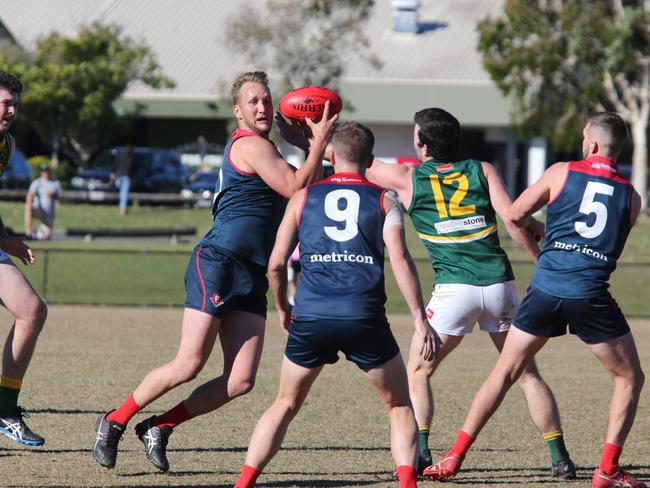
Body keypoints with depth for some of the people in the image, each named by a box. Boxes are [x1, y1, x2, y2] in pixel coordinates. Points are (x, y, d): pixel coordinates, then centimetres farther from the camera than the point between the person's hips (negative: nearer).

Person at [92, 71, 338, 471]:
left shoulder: (261, 147, 22)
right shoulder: (251, 145, -7)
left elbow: (309, 190, 32)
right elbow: (297, 188, -14)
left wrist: (307, 143, 20)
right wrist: (319, 142, -8)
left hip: (252, 278, 9)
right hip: (218, 264, -9)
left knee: (241, 381, -4)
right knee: (189, 365, -12)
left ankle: (160, 427, 8)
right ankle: (115, 421, 6)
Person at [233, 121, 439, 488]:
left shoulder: (303, 197, 14)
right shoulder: (384, 200, 9)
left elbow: (276, 264, 12)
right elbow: (400, 257, -4)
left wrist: (283, 308, 30)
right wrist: (420, 319, -5)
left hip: (311, 317, 2)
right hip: (364, 317, -2)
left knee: (286, 405, 19)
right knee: (400, 406, 15)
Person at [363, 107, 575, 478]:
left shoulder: (408, 178, 6)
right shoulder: (482, 170, 9)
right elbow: (512, 218, -2)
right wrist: (542, 259, 7)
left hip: (454, 289, -2)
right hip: (499, 283, 2)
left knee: (417, 373, 11)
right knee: (528, 373, 12)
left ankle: (419, 452, -5)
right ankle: (560, 457, 9)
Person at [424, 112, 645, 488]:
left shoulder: (562, 173, 6)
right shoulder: (631, 196, 9)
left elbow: (515, 215, 9)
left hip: (545, 288, 1)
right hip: (591, 295, -1)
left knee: (504, 373, 12)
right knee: (630, 379, 15)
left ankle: (455, 457, 11)